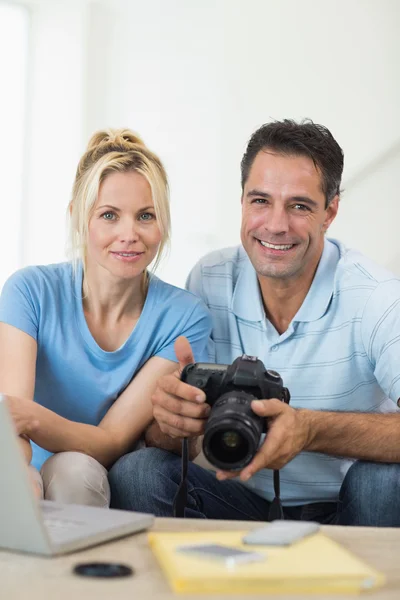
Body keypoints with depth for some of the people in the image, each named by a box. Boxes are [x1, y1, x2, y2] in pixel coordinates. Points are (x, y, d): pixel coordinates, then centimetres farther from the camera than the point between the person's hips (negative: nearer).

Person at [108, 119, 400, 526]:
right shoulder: (208, 283, -5)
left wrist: (311, 429, -43)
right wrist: (170, 421, -31)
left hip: (345, 509, -1)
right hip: (242, 499, 2)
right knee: (135, 473, -22)